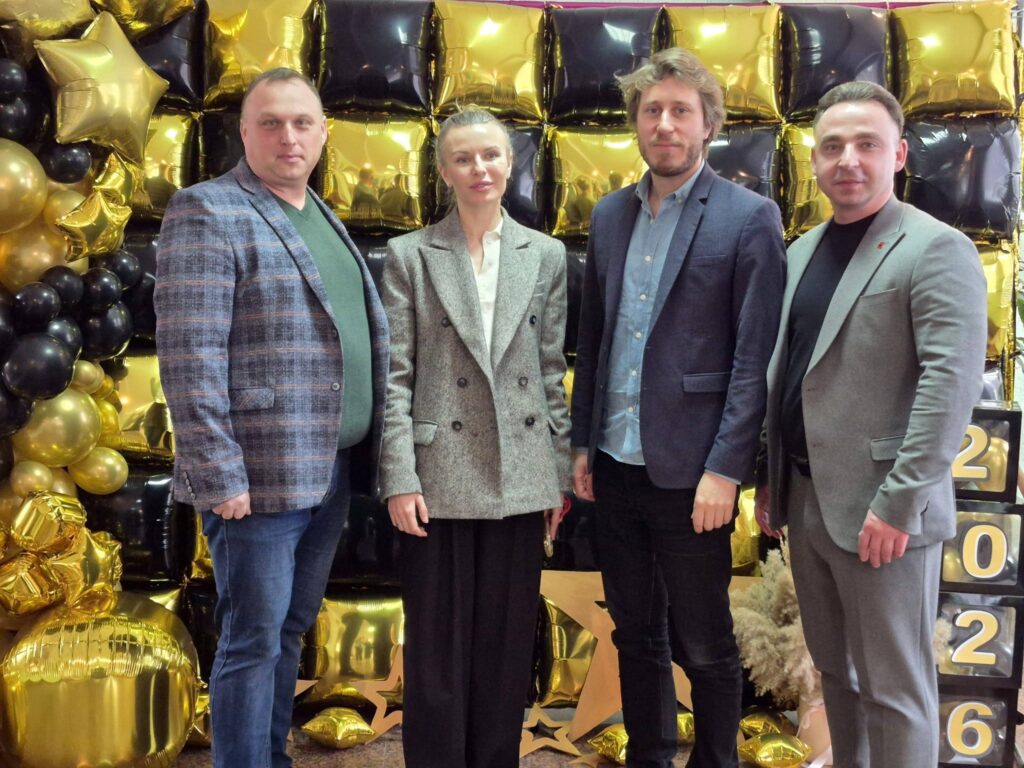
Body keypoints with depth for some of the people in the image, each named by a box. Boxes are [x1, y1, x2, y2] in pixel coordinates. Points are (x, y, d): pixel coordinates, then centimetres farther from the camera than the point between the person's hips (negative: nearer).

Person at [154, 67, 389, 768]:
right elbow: (191, 357, -15)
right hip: (262, 475, -8)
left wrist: (368, 453, 15)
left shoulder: (323, 220, 17)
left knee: (291, 633, 16)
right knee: (254, 642, 1)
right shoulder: (208, 214, -8)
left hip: (331, 471, 8)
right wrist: (219, 474, -19)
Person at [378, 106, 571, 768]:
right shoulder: (411, 255, 1)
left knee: (508, 643, 11)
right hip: (441, 474, -2)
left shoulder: (546, 255, 8)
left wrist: (560, 474, 6)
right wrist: (400, 478, -9)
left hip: (520, 476, 2)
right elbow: (396, 375, -3)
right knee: (438, 646, 6)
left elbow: (552, 371, 9)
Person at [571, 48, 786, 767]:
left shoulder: (750, 217, -7)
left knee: (703, 644, 8)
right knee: (635, 634, 17)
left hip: (689, 469, -5)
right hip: (615, 464, 5)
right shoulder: (610, 214, 10)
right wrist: (582, 443, 10)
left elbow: (755, 356, -11)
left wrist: (725, 469, -15)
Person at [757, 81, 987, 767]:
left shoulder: (937, 249, -10)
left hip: (879, 507, -7)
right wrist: (771, 479, 16)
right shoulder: (805, 250, 14)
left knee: (893, 687, 5)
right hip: (805, 496, 7)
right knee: (835, 668, 20)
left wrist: (897, 502, -21)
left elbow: (951, 383, -18)